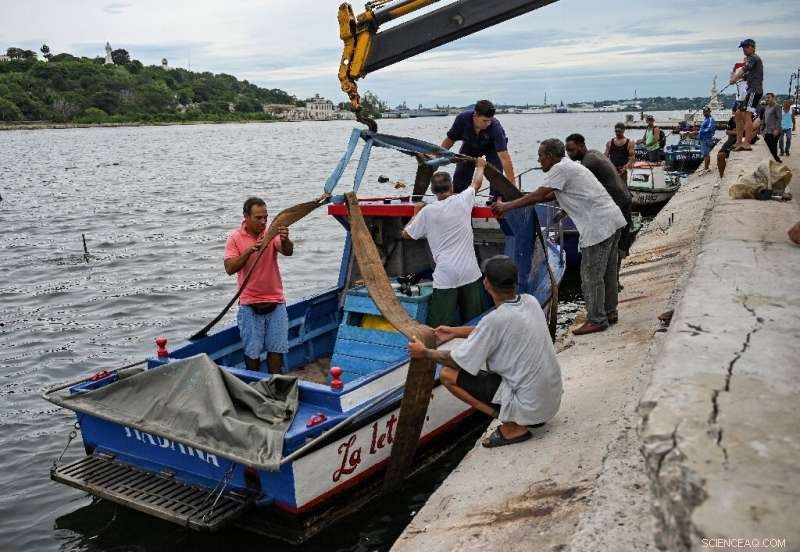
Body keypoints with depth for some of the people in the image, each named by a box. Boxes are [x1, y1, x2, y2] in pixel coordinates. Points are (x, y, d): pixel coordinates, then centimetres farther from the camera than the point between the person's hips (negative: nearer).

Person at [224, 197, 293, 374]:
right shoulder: (235, 239, -6)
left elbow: (288, 252, -19)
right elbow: (230, 269, -15)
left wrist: (285, 240, -43)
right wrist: (249, 251, -29)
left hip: (275, 301, 2)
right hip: (250, 304, -2)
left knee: (276, 348, 9)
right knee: (252, 350, 8)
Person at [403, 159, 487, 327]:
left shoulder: (427, 212, -4)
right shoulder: (462, 201, 1)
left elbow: (407, 234, 8)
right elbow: (477, 183, 22)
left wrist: (415, 215, 23)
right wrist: (480, 165, 42)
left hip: (445, 276, -2)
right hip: (470, 273, 2)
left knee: (440, 328, -1)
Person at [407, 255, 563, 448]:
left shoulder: (496, 319, -23)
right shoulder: (530, 301, -2)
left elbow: (456, 361, -13)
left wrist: (425, 352, 4)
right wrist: (455, 332, 19)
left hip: (530, 405, -8)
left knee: (447, 374, -3)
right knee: (489, 348, 25)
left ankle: (512, 426, -3)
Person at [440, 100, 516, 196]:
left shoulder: (495, 127, -42)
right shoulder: (462, 119, -33)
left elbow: (504, 157, -46)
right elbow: (450, 140, -14)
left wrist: (512, 184, -49)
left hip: (492, 146, -3)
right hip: (470, 145, 3)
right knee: (460, 174, -4)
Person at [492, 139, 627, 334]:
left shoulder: (560, 169, -12)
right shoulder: (570, 166, 20)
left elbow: (538, 196, -15)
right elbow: (549, 196, 23)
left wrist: (507, 206, -9)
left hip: (599, 226, -10)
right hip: (612, 220, 10)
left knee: (591, 275, -3)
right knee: (607, 272, 18)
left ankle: (597, 320, 4)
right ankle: (609, 313, 28)